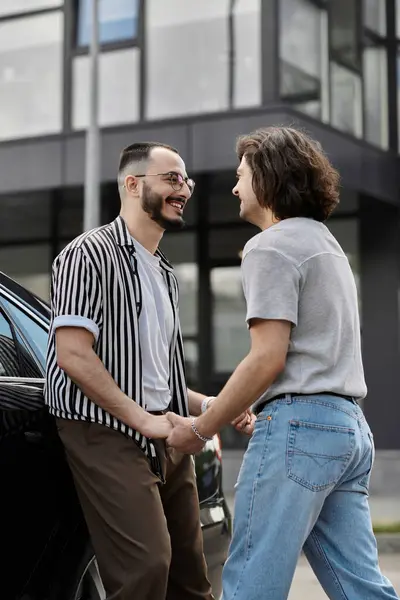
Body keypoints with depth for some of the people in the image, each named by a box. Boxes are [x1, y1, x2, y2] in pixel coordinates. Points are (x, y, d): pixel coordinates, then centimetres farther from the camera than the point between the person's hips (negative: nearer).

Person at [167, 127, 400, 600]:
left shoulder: (271, 246, -7)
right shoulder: (325, 242, 23)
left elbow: (267, 359, -15)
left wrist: (199, 430, -8)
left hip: (298, 424, -10)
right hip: (348, 425, 10)